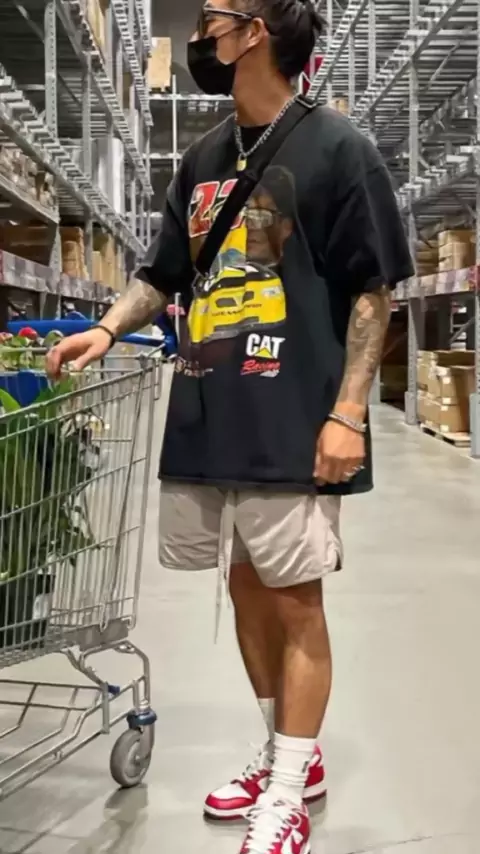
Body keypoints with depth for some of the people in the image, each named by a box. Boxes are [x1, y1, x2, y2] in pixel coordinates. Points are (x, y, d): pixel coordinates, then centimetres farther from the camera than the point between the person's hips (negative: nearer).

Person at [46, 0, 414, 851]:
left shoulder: (334, 147, -4)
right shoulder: (203, 161, 15)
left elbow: (371, 291, -6)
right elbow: (163, 272, 19)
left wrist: (348, 413, -13)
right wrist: (107, 329, 1)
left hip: (293, 425, -6)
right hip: (207, 420, 7)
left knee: (295, 599, 1)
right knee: (247, 590, 13)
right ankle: (289, 756, 31)